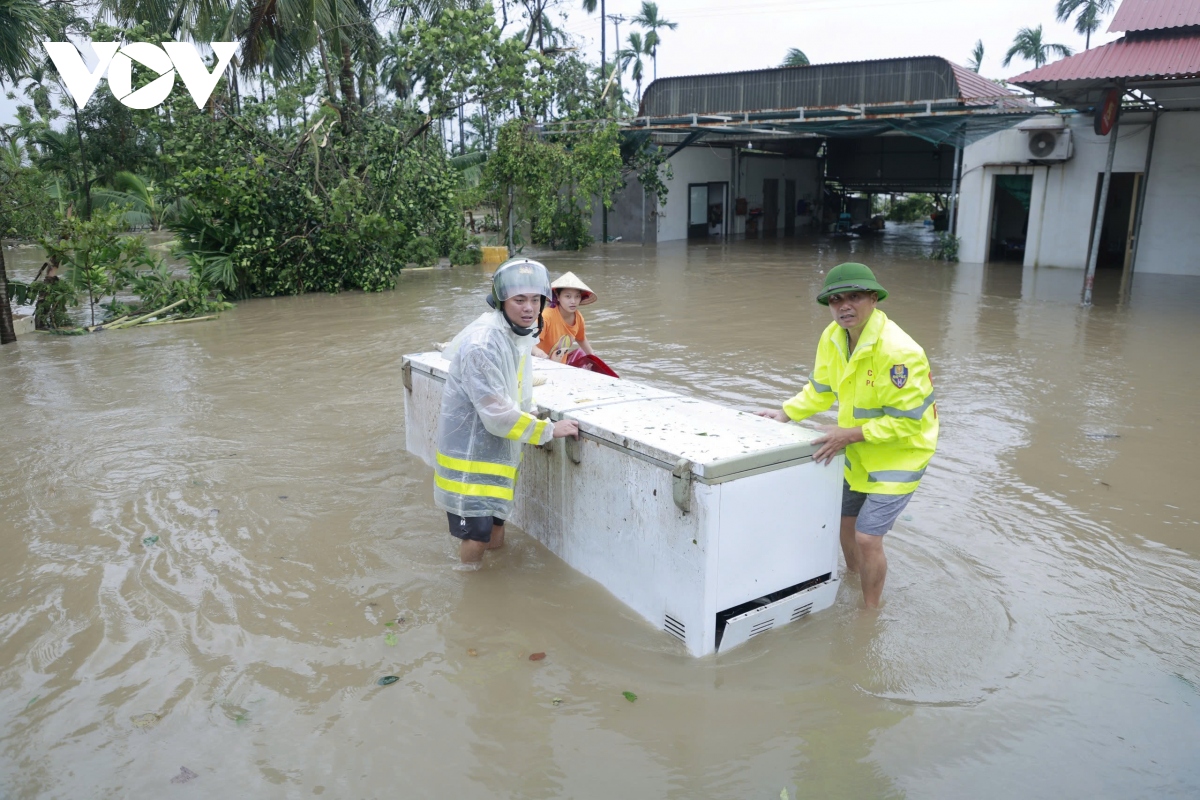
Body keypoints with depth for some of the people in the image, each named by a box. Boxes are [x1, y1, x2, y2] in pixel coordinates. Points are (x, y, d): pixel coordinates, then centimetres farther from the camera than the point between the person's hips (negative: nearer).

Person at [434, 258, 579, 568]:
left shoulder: (517, 335, 4)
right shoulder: (482, 345, -26)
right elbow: (498, 415, -24)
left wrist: (536, 428, 2)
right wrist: (549, 430, -15)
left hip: (497, 455, 9)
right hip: (468, 457, -8)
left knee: (496, 537, 17)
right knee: (475, 540, -2)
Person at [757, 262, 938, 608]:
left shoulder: (897, 351, -31)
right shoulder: (833, 337, -7)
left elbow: (907, 420, -27)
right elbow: (821, 389, 8)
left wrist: (850, 434, -28)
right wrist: (786, 413, -3)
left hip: (899, 453, -8)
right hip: (856, 451, 8)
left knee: (868, 538, -8)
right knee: (843, 521, 22)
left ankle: (870, 612, 17)